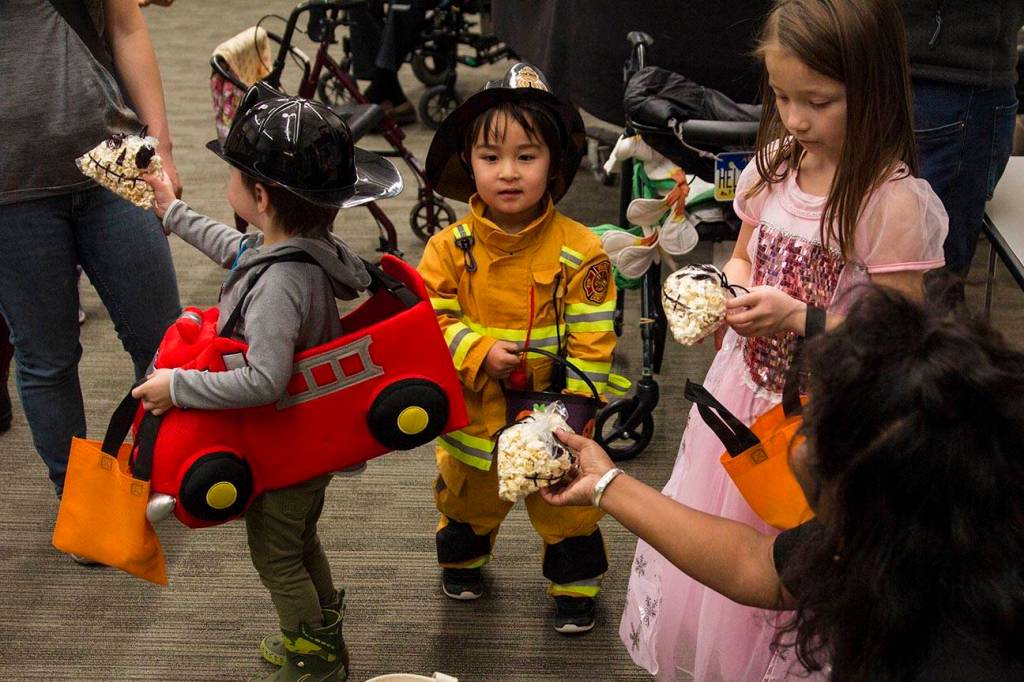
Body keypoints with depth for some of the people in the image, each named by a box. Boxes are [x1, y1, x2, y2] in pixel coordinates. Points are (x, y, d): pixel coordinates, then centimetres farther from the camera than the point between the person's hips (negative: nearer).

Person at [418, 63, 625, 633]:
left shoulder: (580, 251, -17)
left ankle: (576, 584, 42)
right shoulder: (450, 248, -12)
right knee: (466, 499, 27)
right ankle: (461, 559, 55)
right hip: (473, 415, 2)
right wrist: (479, 353, -26)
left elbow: (592, 344, -15)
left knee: (567, 509, 17)